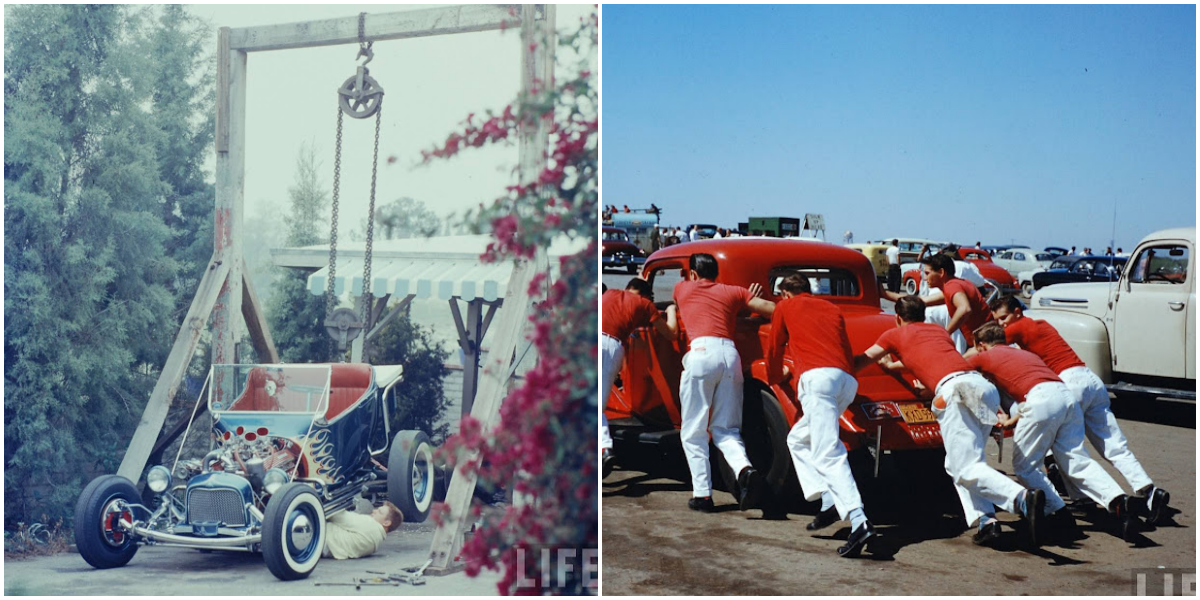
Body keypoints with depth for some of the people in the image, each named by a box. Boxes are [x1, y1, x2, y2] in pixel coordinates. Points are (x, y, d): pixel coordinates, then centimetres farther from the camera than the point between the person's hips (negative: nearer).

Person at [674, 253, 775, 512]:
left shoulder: (682, 288, 21)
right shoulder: (734, 292, 22)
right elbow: (772, 309, 11)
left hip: (701, 351, -3)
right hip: (730, 354, 3)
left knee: (693, 432, 6)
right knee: (725, 428, 11)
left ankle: (702, 494, 1)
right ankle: (745, 469, -16)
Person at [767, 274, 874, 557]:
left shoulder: (785, 307, 19)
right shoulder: (832, 309, 30)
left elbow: (774, 349, 27)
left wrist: (776, 375, 47)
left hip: (817, 376, -6)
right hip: (847, 380, 6)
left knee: (828, 454, -15)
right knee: (798, 439, 22)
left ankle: (859, 521, -32)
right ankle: (830, 502, 7)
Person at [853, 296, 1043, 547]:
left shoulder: (895, 334, 21)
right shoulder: (939, 331, 35)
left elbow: (860, 362, 33)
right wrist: (892, 365, 71)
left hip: (954, 388, -6)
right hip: (984, 384, 6)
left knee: (965, 468, -11)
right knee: (959, 464, 16)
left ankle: (1022, 498, -34)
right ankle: (985, 519, -3)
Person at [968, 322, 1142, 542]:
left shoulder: (985, 357, 19)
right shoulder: (1025, 353, 37)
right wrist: (1011, 421, 41)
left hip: (1041, 399, -6)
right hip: (1067, 395, 6)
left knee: (1025, 466, 8)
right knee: (1078, 462, 5)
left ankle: (1059, 514, 0)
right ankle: (1117, 501, -15)